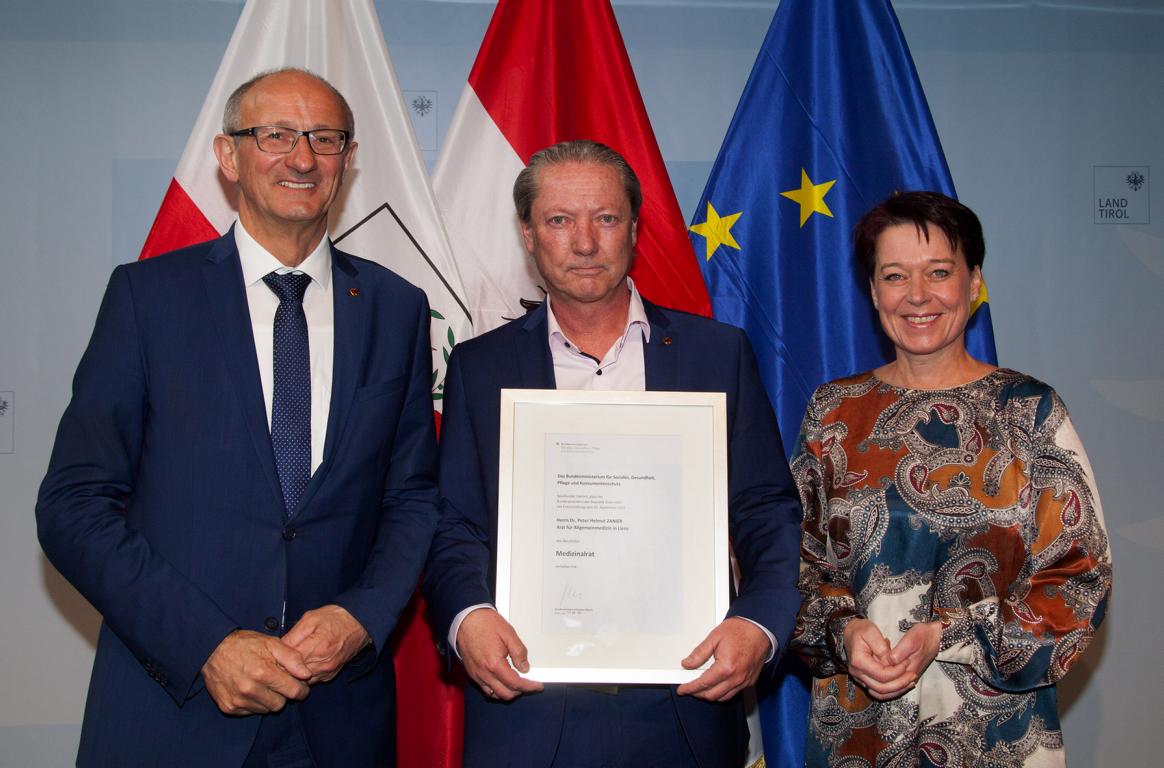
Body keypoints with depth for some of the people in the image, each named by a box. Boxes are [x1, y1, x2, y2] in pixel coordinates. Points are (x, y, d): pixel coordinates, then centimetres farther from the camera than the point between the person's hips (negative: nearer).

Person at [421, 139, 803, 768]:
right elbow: (454, 529, 3)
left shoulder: (718, 353, 4)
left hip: (685, 711, 1)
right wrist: (467, 616, -16)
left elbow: (770, 516, 2)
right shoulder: (479, 367, 5)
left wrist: (758, 625, -15)